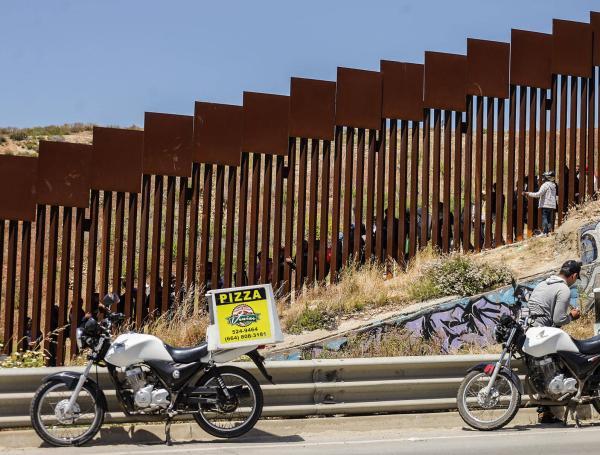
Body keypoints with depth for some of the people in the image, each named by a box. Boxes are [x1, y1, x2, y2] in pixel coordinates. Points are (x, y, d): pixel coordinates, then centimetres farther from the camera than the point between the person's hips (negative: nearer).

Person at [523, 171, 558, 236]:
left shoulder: (545, 184, -11)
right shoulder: (553, 185, 15)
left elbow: (539, 194, -16)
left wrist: (528, 193, -11)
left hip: (546, 205, -8)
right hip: (552, 205, 8)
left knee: (544, 218, -8)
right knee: (549, 219, 9)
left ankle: (545, 232, -15)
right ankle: (549, 232, 7)